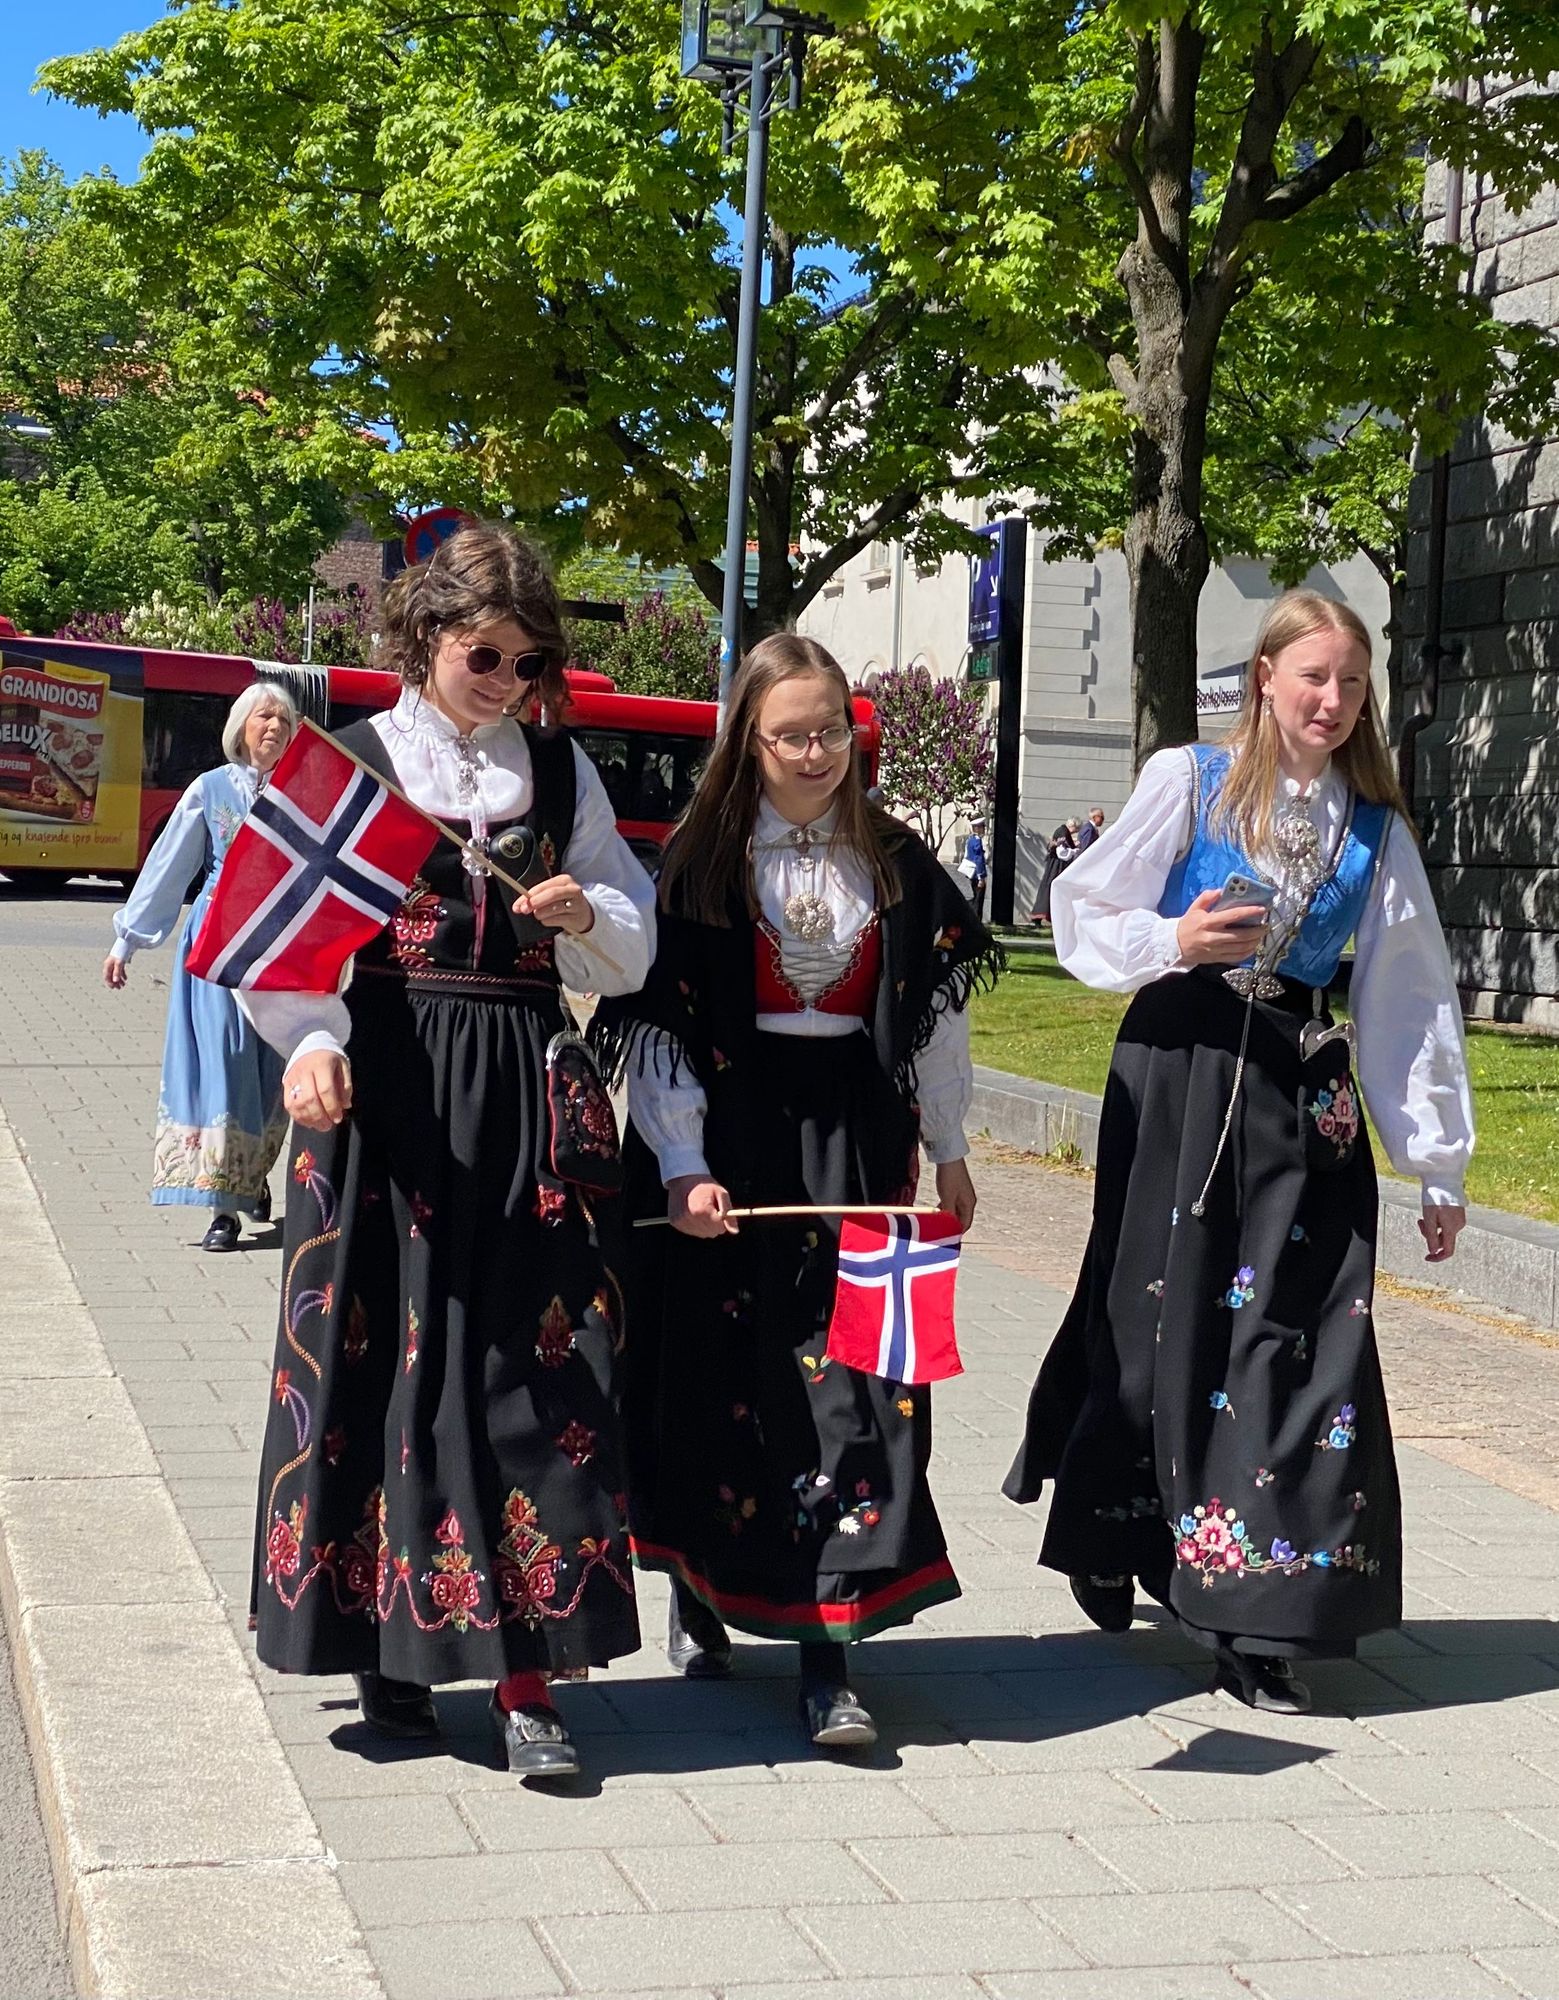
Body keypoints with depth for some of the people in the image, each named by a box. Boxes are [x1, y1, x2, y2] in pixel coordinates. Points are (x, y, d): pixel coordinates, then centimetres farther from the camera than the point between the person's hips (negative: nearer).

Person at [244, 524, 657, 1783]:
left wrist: (587, 912, -8)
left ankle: (529, 1678, -1)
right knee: (386, 1360, 1)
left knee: (534, 1368, -4)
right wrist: (311, 1044, -20)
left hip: (528, 1102, 2)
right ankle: (389, 1644, 16)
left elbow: (635, 954, 14)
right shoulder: (352, 761, 5)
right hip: (385, 1098, -2)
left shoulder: (564, 772, 12)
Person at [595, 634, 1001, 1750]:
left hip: (860, 1138, 2)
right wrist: (681, 1168, -14)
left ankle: (829, 1650, -2)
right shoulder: (703, 862, -3)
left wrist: (949, 1151, 14)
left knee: (858, 1378, -5)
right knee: (721, 1368, 7)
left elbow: (938, 1006, 13)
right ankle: (700, 1599, 28)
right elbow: (654, 1017, -6)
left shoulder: (896, 861, 6)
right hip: (732, 1137, -2)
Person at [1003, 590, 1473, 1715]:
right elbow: (1086, 916, 4)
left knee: (1297, 1335, -4)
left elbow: (1414, 999, 9)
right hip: (1178, 1066, -2)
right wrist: (1174, 941, -16)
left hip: (1302, 1089, 2)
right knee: (1155, 1313, 6)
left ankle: (1257, 1626, 2)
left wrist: (1441, 1167, 8)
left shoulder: (1374, 830, 8)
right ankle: (1107, 1549, 29)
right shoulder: (1189, 781, 1)